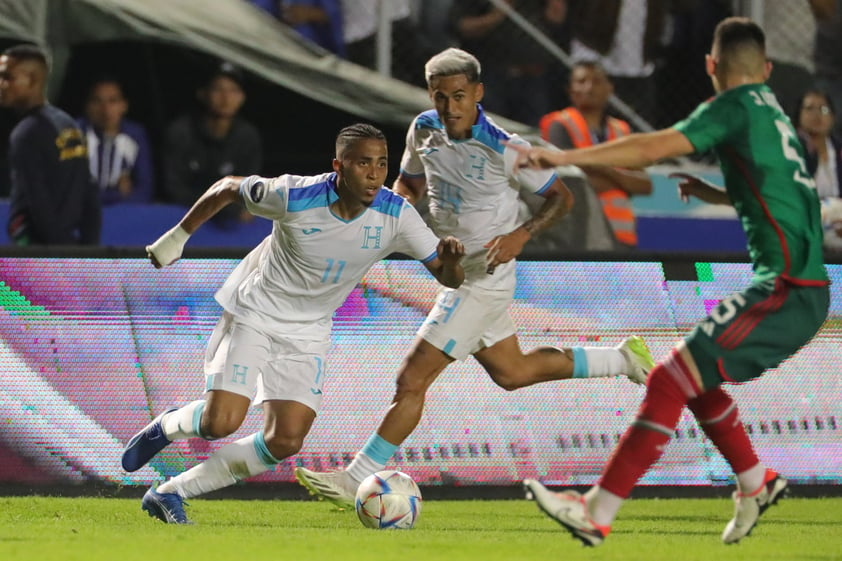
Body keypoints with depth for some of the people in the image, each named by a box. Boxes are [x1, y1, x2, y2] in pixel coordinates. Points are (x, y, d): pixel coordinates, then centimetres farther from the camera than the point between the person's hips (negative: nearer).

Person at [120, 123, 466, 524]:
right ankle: (167, 427, 18)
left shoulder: (396, 216, -16)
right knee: (220, 423, -19)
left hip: (307, 333, 4)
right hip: (253, 313, -4)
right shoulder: (294, 197, -25)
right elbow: (228, 188, -7)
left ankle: (171, 494, 6)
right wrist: (178, 236, 0)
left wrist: (450, 260, -36)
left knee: (284, 442, -8)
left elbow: (449, 277, -12)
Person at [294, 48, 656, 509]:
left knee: (412, 380, -10)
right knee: (511, 372, 24)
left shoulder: (504, 150, -21)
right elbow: (411, 181, 16)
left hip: (484, 277, -9)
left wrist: (521, 234, -25)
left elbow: (560, 197, -9)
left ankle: (356, 481, -5)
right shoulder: (424, 129, -2)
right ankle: (622, 359, 38)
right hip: (455, 275, 9)